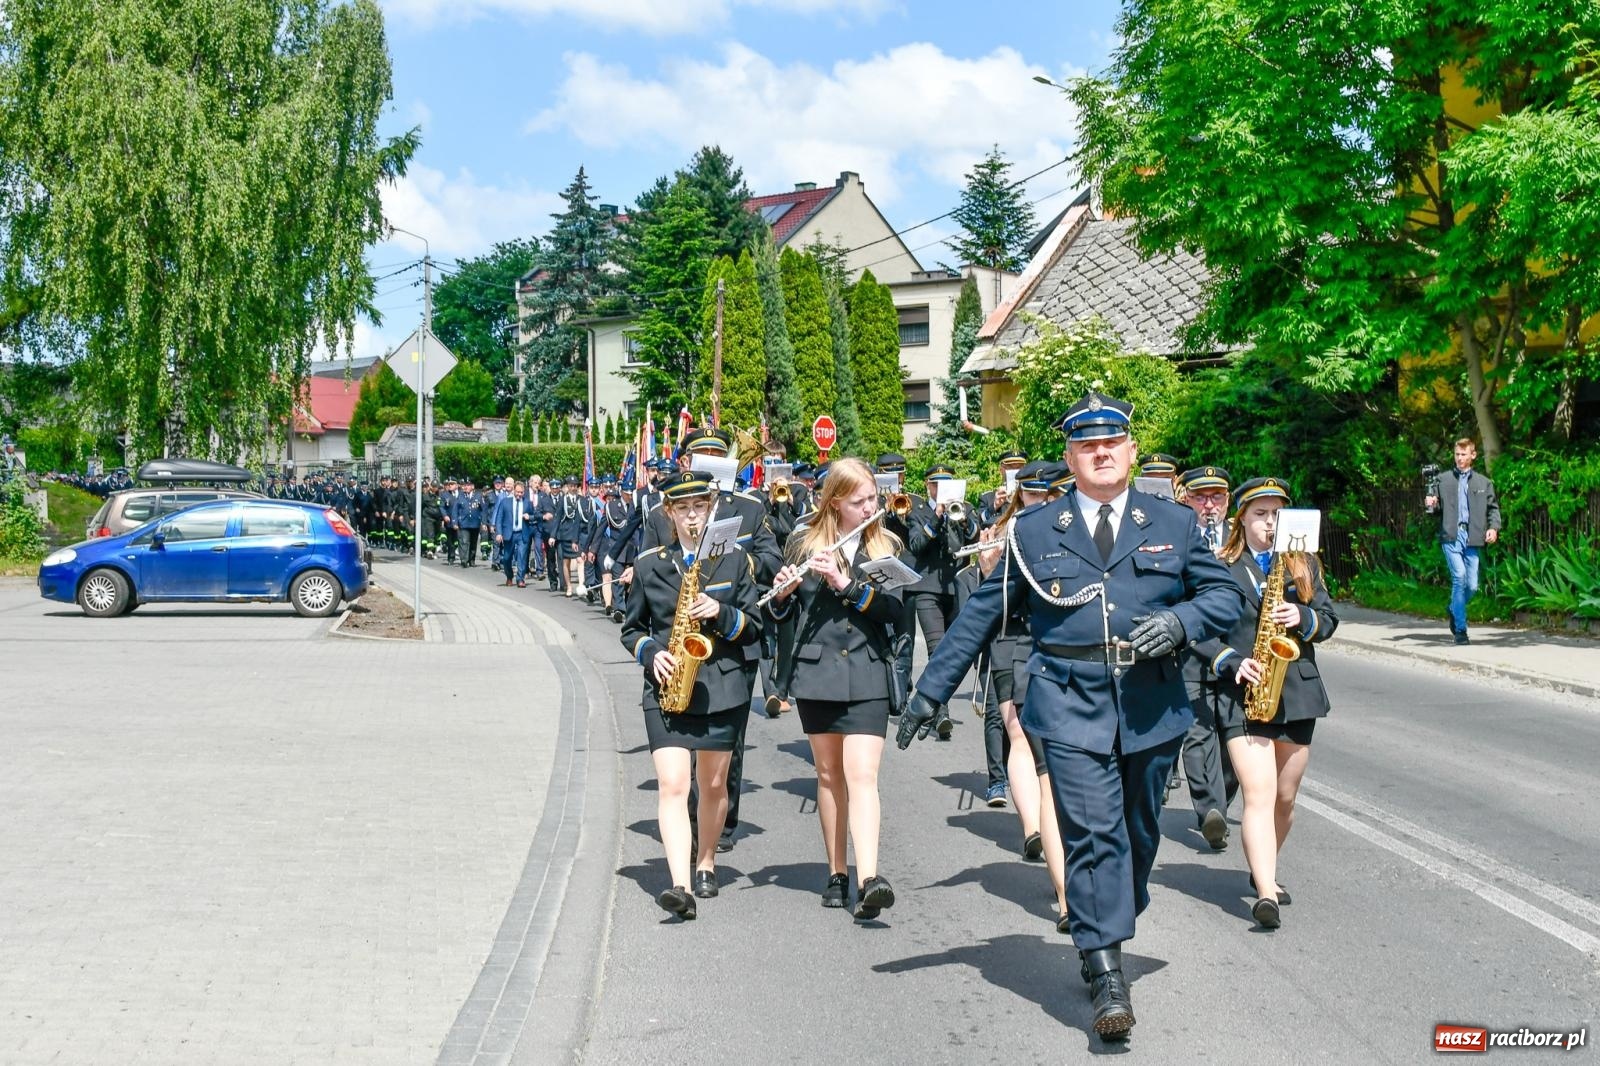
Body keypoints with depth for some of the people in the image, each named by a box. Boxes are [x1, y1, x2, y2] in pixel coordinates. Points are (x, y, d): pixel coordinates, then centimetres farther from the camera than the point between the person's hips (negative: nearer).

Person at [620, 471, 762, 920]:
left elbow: (754, 626, 6)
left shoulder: (734, 558, 5)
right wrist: (651, 654, -7)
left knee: (713, 785, 12)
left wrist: (722, 613, -13)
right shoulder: (648, 564, 6)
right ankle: (681, 886, -20)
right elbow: (632, 629, 13)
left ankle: (706, 863, 34)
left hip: (723, 686, 1)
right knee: (672, 785, -14)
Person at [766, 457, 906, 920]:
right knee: (829, 774, 9)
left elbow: (893, 609, -8)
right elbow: (778, 612, 6)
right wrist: (782, 592, -17)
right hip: (815, 672, 2)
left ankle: (869, 879, -19)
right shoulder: (803, 541, 3)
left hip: (867, 675, -1)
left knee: (862, 774, -12)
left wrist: (845, 582, -20)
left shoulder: (886, 545, 3)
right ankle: (837, 874, 18)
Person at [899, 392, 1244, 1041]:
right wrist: (931, 690, 6)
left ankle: (1106, 935, 32)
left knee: (1139, 831, 12)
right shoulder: (1033, 532, 7)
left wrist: (1179, 621, -12)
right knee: (1093, 834, -10)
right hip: (1071, 704, -2)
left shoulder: (1173, 525, 10)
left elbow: (1226, 595, 10)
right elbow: (981, 615, 8)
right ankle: (1107, 976, -7)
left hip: (1151, 706, 3)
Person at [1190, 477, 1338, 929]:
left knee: (1285, 797, 13)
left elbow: (1329, 618, 10)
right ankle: (1266, 893, -20)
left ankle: (1264, 873, 34)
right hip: (1243, 693, -4)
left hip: (1297, 691, 4)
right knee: (1259, 795, -15)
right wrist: (1233, 663, -15)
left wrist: (1303, 618, -11)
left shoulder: (1304, 563, 11)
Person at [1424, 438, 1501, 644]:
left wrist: (1494, 527, -2)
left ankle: (1455, 611, 32)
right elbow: (1439, 507, 15)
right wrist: (1431, 505, -8)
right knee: (1459, 576, -16)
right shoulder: (1444, 479, 11)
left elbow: (1493, 507, 14)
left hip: (1472, 537, 2)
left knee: (1472, 585, 0)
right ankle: (1460, 628, -8)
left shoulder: (1484, 483, 13)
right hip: (1451, 535, -2)